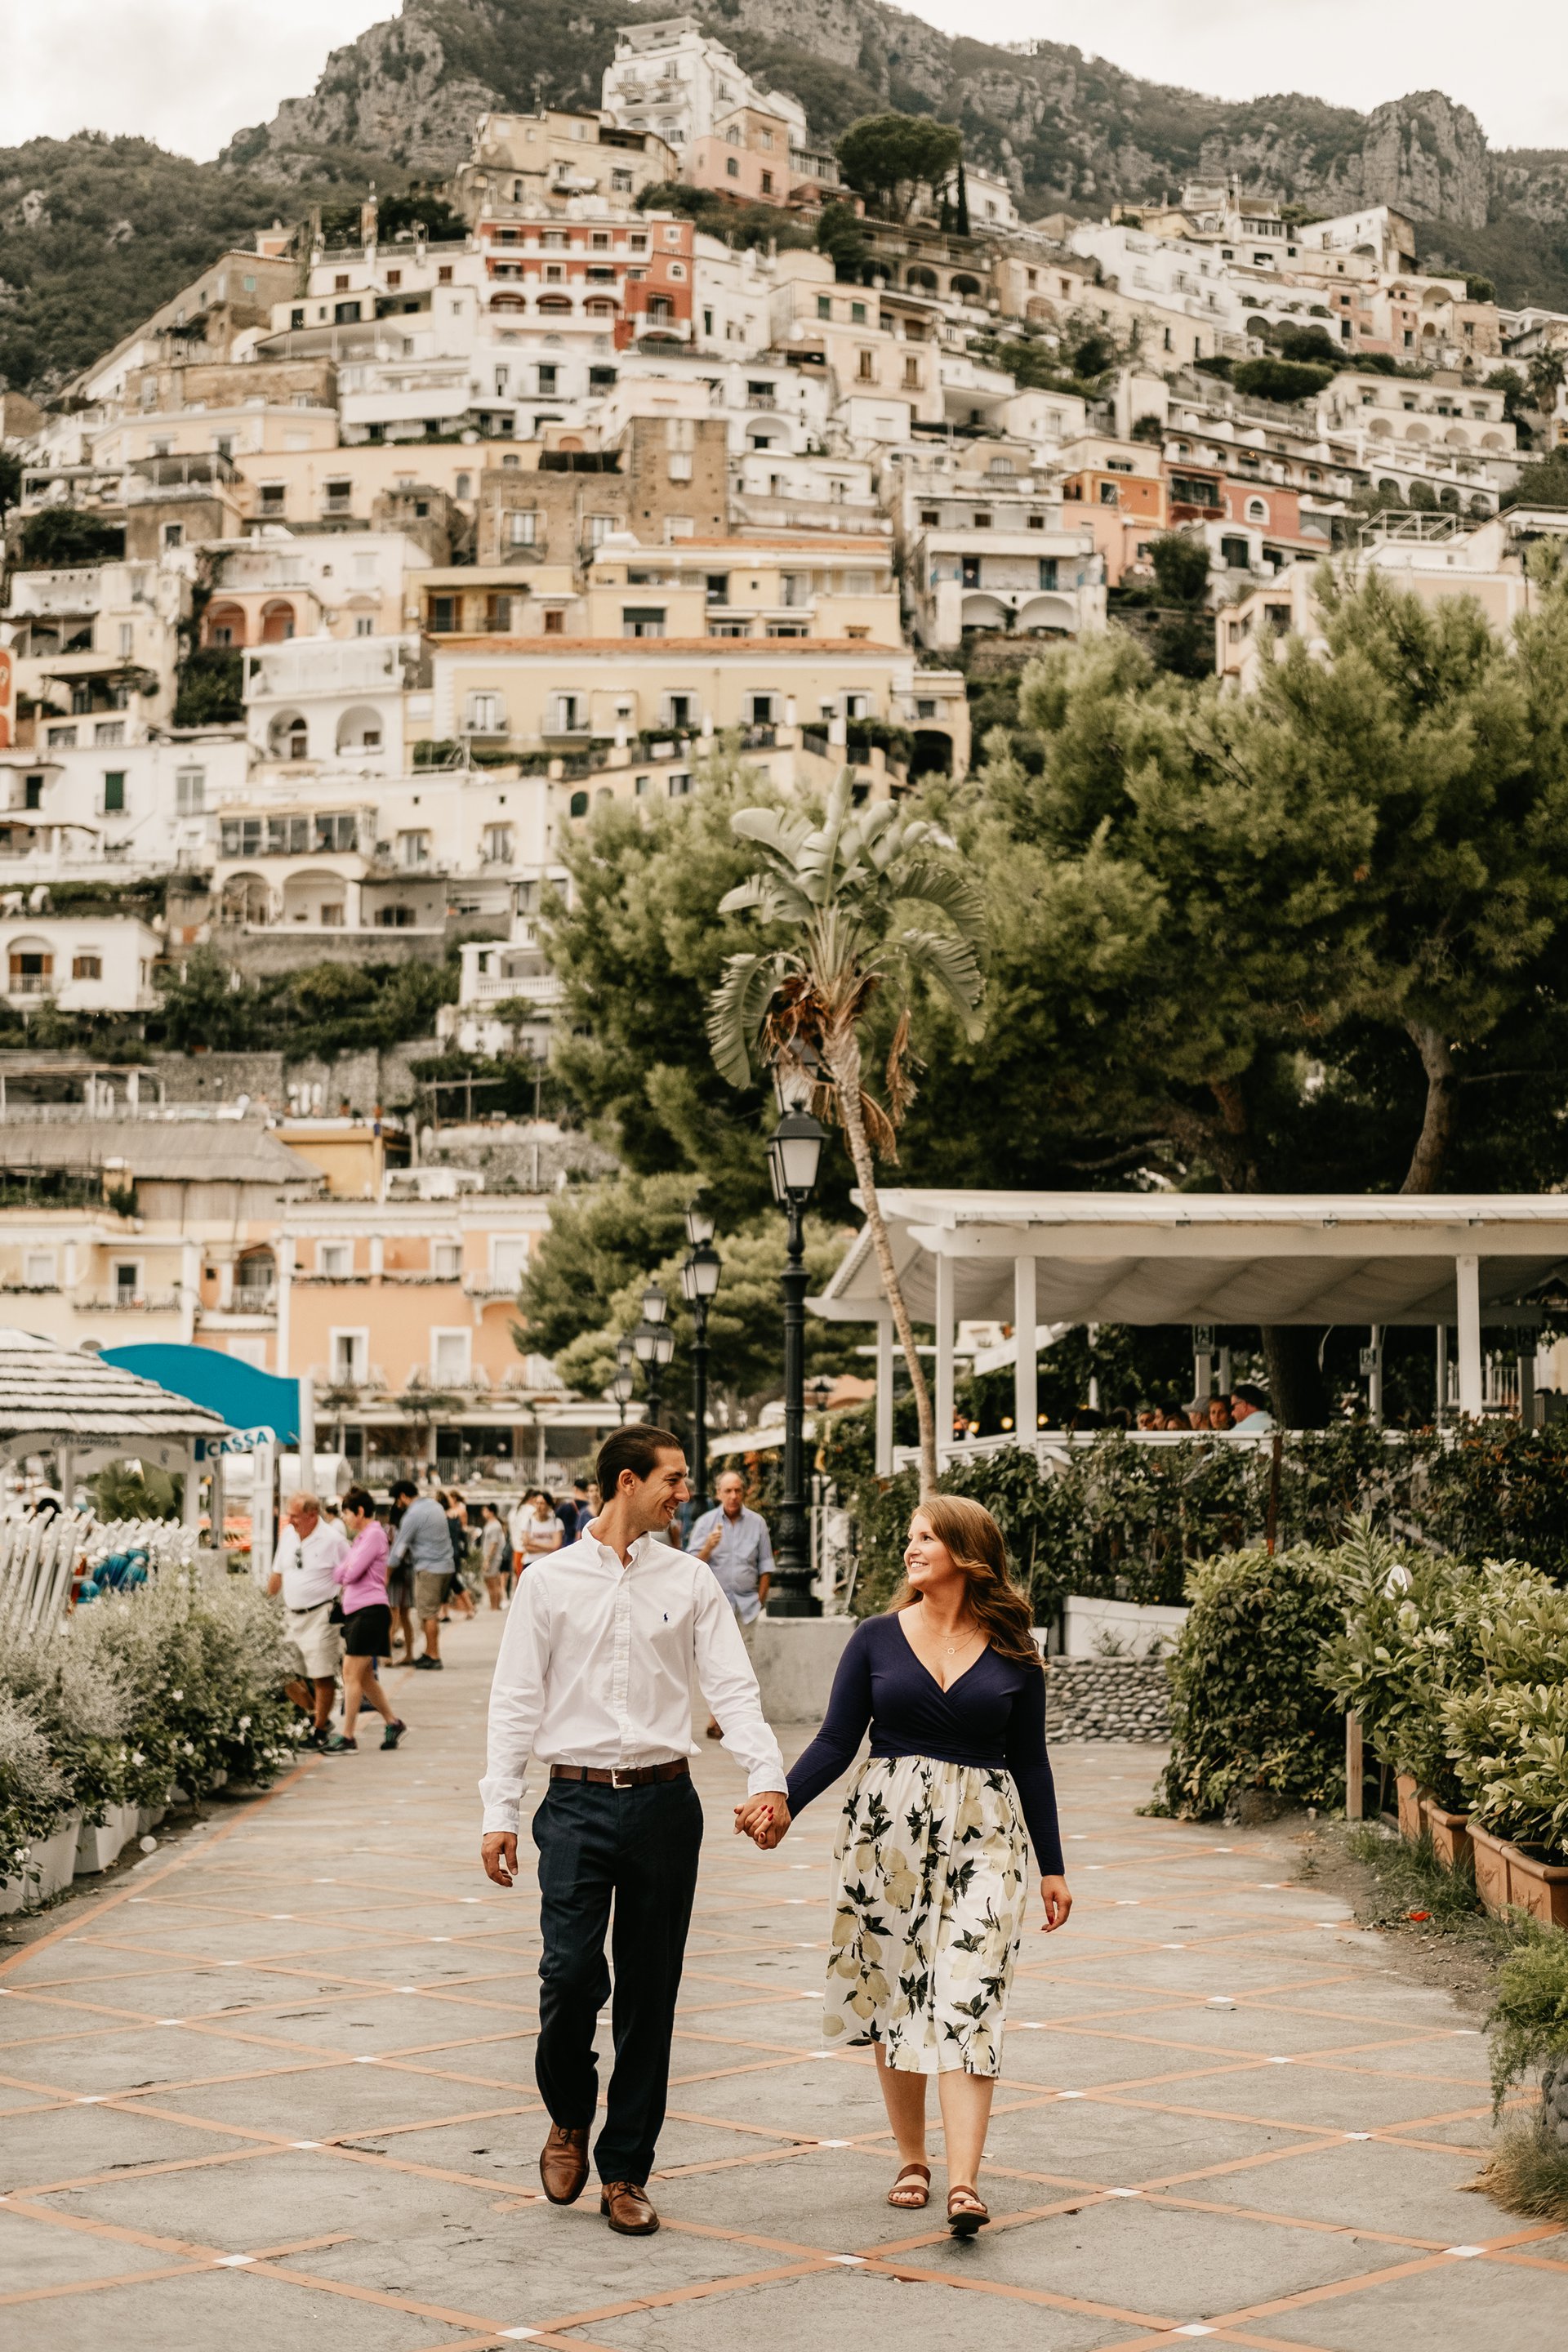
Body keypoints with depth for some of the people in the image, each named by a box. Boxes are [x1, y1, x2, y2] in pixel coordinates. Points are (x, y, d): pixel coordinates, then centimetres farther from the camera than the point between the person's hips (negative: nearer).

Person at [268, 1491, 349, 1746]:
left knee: (322, 1676, -2)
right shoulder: (288, 1535, 8)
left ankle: (320, 1730, 10)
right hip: (291, 1616, 7)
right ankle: (317, 1715, 25)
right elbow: (277, 1574, 18)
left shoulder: (333, 1540, -11)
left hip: (320, 1617, -7)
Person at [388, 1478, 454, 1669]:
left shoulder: (413, 1514, -14)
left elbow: (400, 1546, -8)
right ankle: (430, 1653, 18)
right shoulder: (434, 1505, 13)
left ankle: (434, 1657, -1)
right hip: (445, 1565, 9)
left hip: (428, 1568, -9)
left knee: (428, 1614, -3)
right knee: (432, 1612, 14)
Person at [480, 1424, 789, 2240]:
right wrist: (499, 1812, -3)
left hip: (664, 1803, 2)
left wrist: (768, 1775, -15)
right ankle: (569, 2119, 17)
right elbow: (516, 1703, 4)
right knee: (570, 1973, -12)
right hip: (577, 1803, -2)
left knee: (649, 1993, 4)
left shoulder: (691, 1581, 7)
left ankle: (625, 2172, 15)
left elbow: (733, 1689, 1)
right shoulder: (550, 1580, 3)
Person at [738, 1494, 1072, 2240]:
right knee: (892, 1993, 6)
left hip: (983, 1838, -1)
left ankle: (962, 2183, -18)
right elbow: (836, 1741, 1)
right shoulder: (877, 1640, 4)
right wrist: (784, 1804, -14)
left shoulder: (1012, 1655, 3)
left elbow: (1030, 1762, 9)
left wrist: (1052, 1866, 10)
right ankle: (911, 2159, 22)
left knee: (967, 2001, -11)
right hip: (887, 1830, 1)